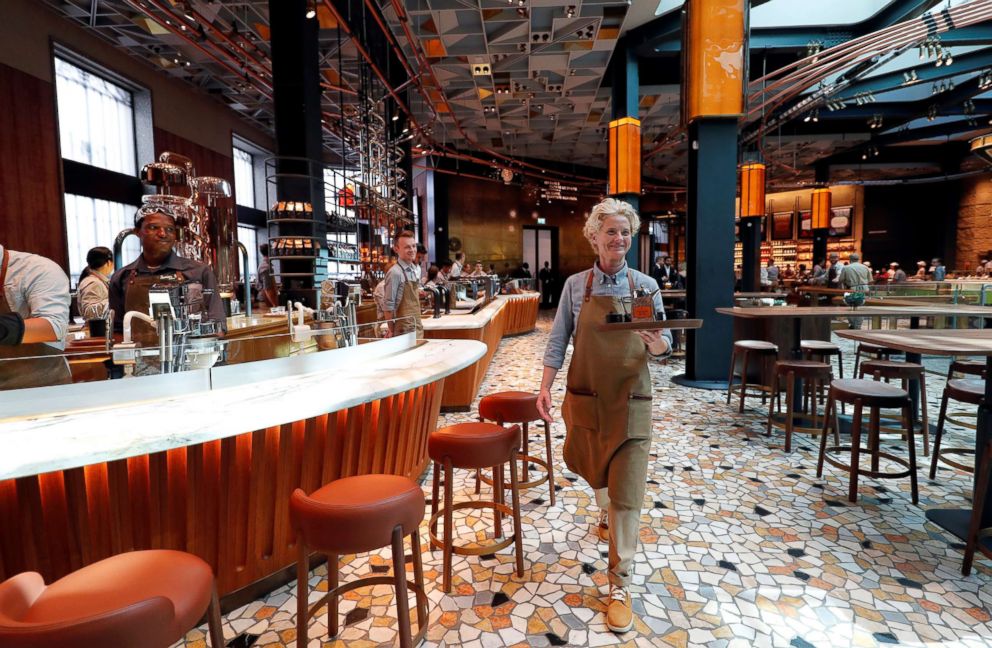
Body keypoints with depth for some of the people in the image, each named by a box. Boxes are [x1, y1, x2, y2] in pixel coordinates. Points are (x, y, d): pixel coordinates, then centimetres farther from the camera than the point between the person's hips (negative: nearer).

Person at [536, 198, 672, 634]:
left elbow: (664, 342, 1)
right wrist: (545, 386, -8)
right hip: (585, 398, 2)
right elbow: (558, 341, 1)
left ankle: (620, 585, 13)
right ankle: (605, 513, 57)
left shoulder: (645, 285, -1)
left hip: (630, 402, -1)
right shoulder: (575, 285, -1)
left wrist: (657, 345, -22)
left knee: (626, 492, -2)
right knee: (595, 471, 22)